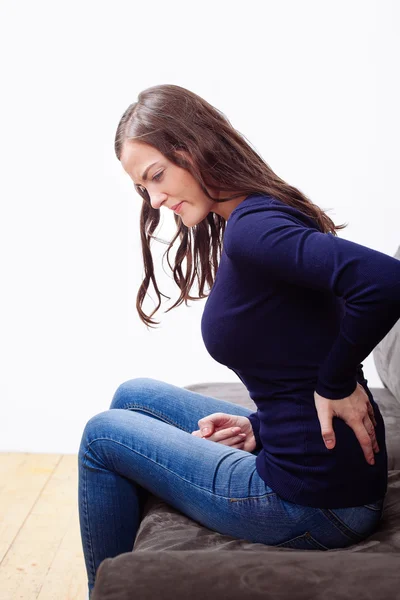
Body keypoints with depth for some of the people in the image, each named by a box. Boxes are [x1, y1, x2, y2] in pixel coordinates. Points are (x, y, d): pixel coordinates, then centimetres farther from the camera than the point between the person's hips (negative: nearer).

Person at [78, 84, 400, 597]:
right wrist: (257, 426, 1)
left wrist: (336, 382, -21)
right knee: (132, 396, 19)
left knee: (103, 435, 5)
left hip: (315, 500, -9)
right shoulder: (256, 218, 9)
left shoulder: (251, 227, -21)